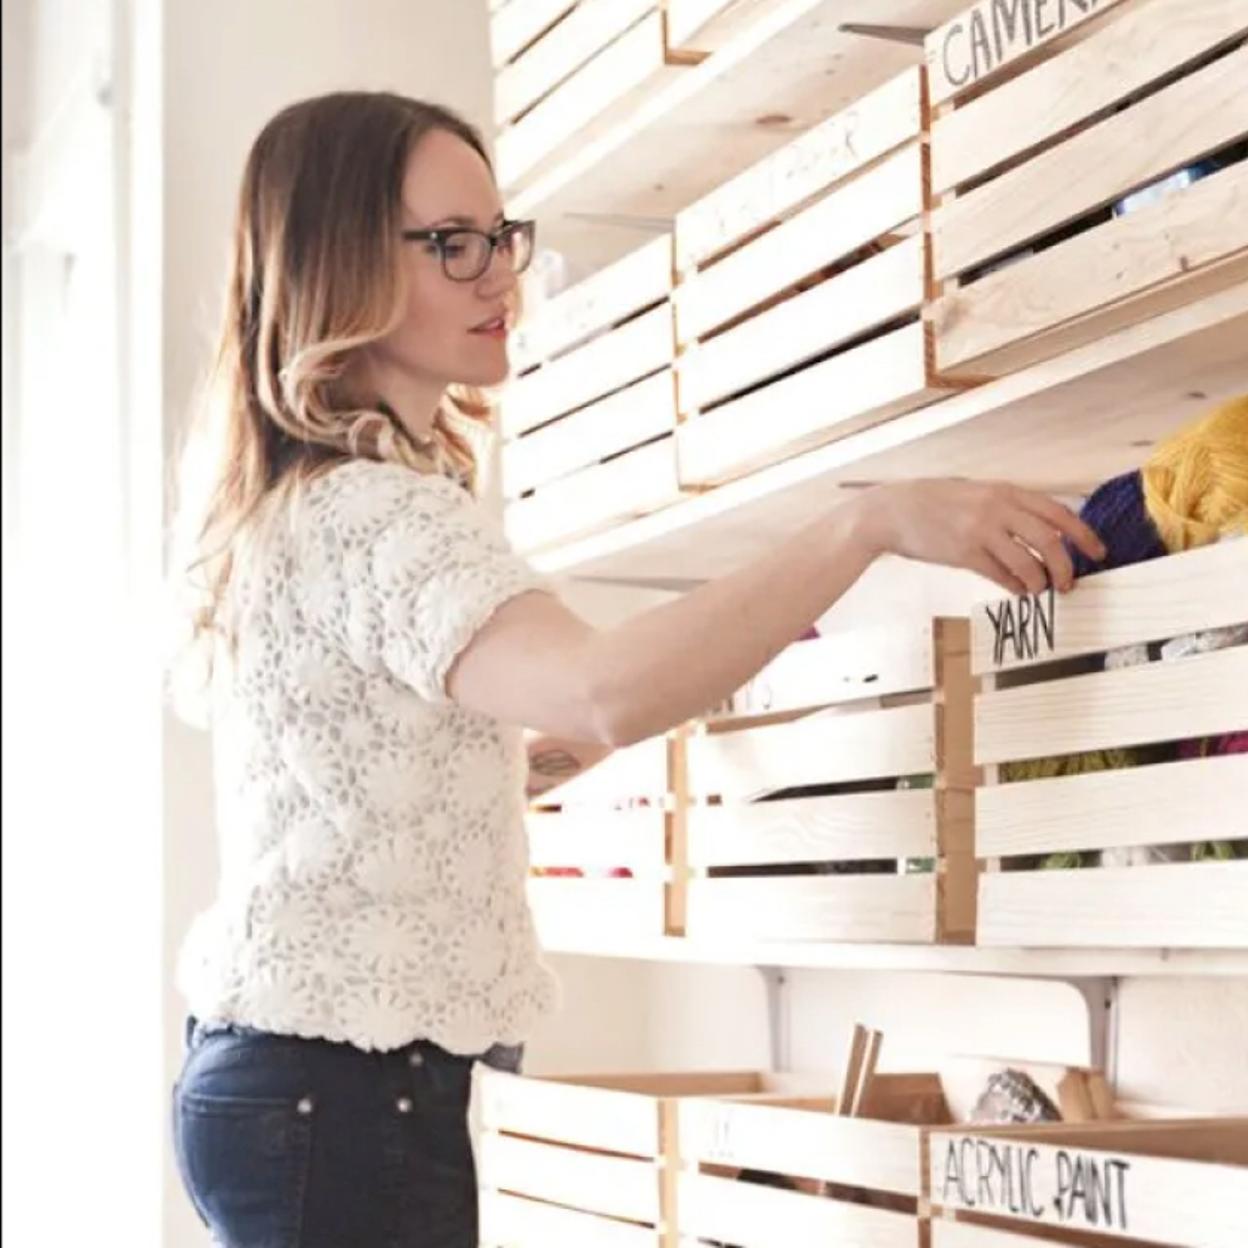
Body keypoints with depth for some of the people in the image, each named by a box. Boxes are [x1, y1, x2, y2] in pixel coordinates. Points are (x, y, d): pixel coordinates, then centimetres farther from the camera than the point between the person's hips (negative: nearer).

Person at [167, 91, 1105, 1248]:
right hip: (346, 1095, -10)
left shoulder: (305, 504, 14)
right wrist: (870, 522, -36)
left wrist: (550, 748, 10)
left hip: (288, 1074, 10)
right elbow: (604, 686, -37)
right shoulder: (367, 511, -19)